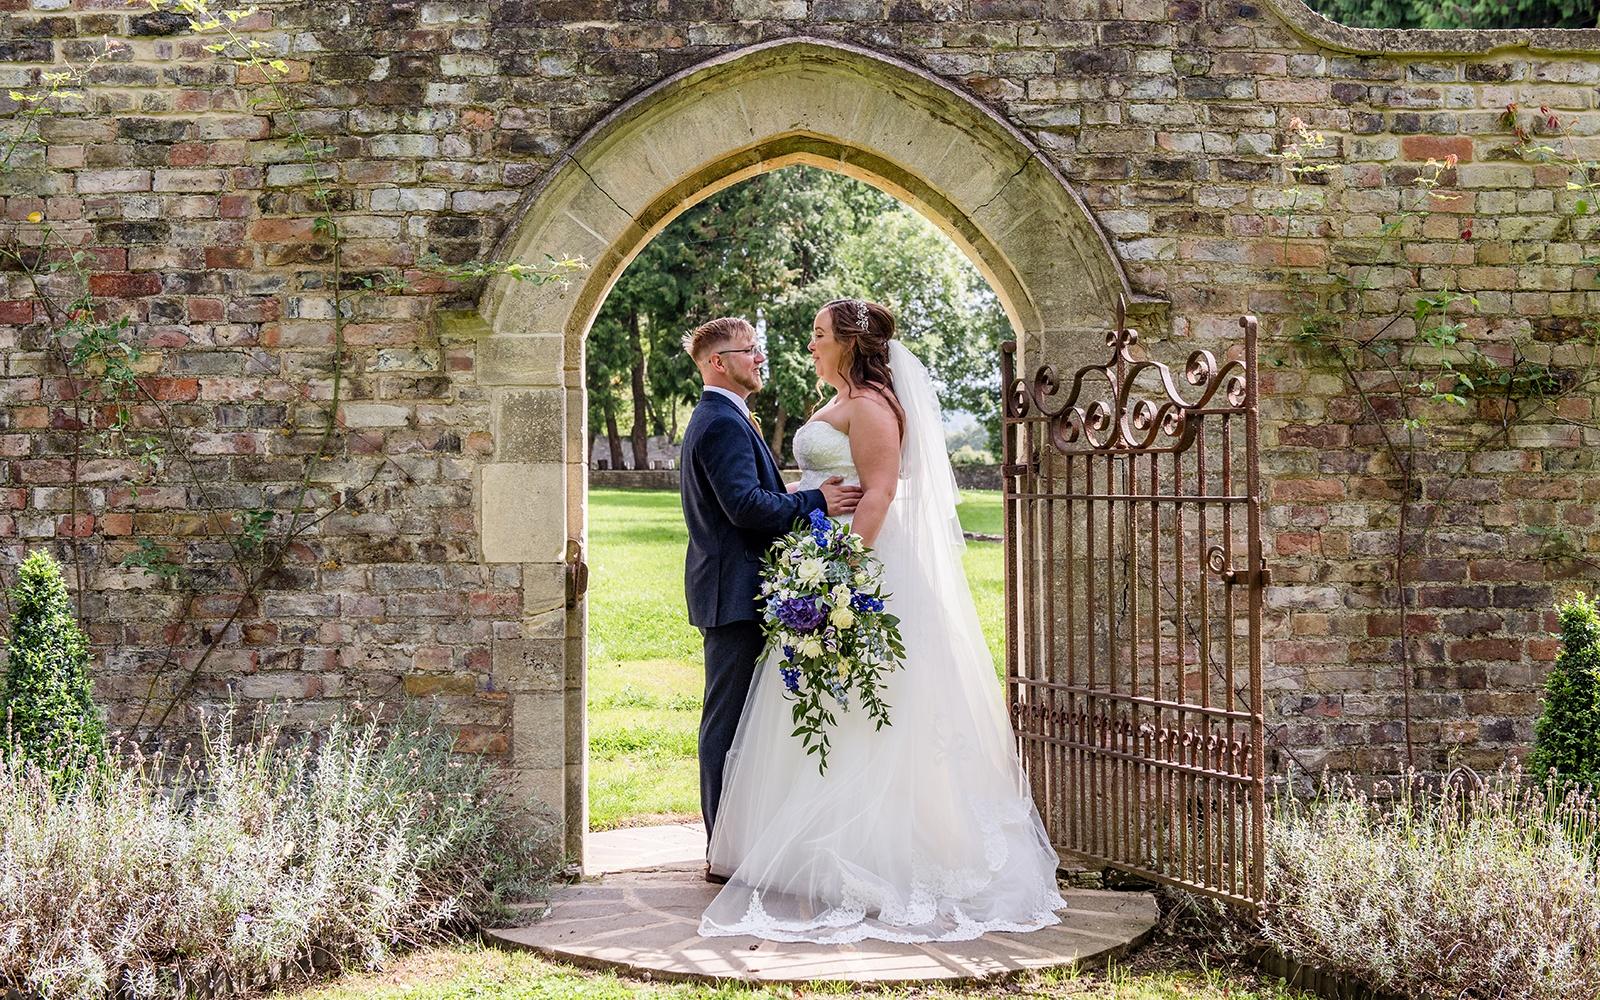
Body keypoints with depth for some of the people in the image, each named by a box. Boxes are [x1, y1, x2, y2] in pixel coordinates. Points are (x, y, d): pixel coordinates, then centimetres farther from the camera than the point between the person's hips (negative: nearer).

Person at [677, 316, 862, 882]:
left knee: (730, 718, 15)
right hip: (734, 592, -11)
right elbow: (746, 505, -25)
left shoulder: (713, 419, 21)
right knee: (729, 719, -7)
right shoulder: (724, 423, -14)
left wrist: (807, 499, 9)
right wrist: (815, 502, -21)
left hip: (728, 590, 11)